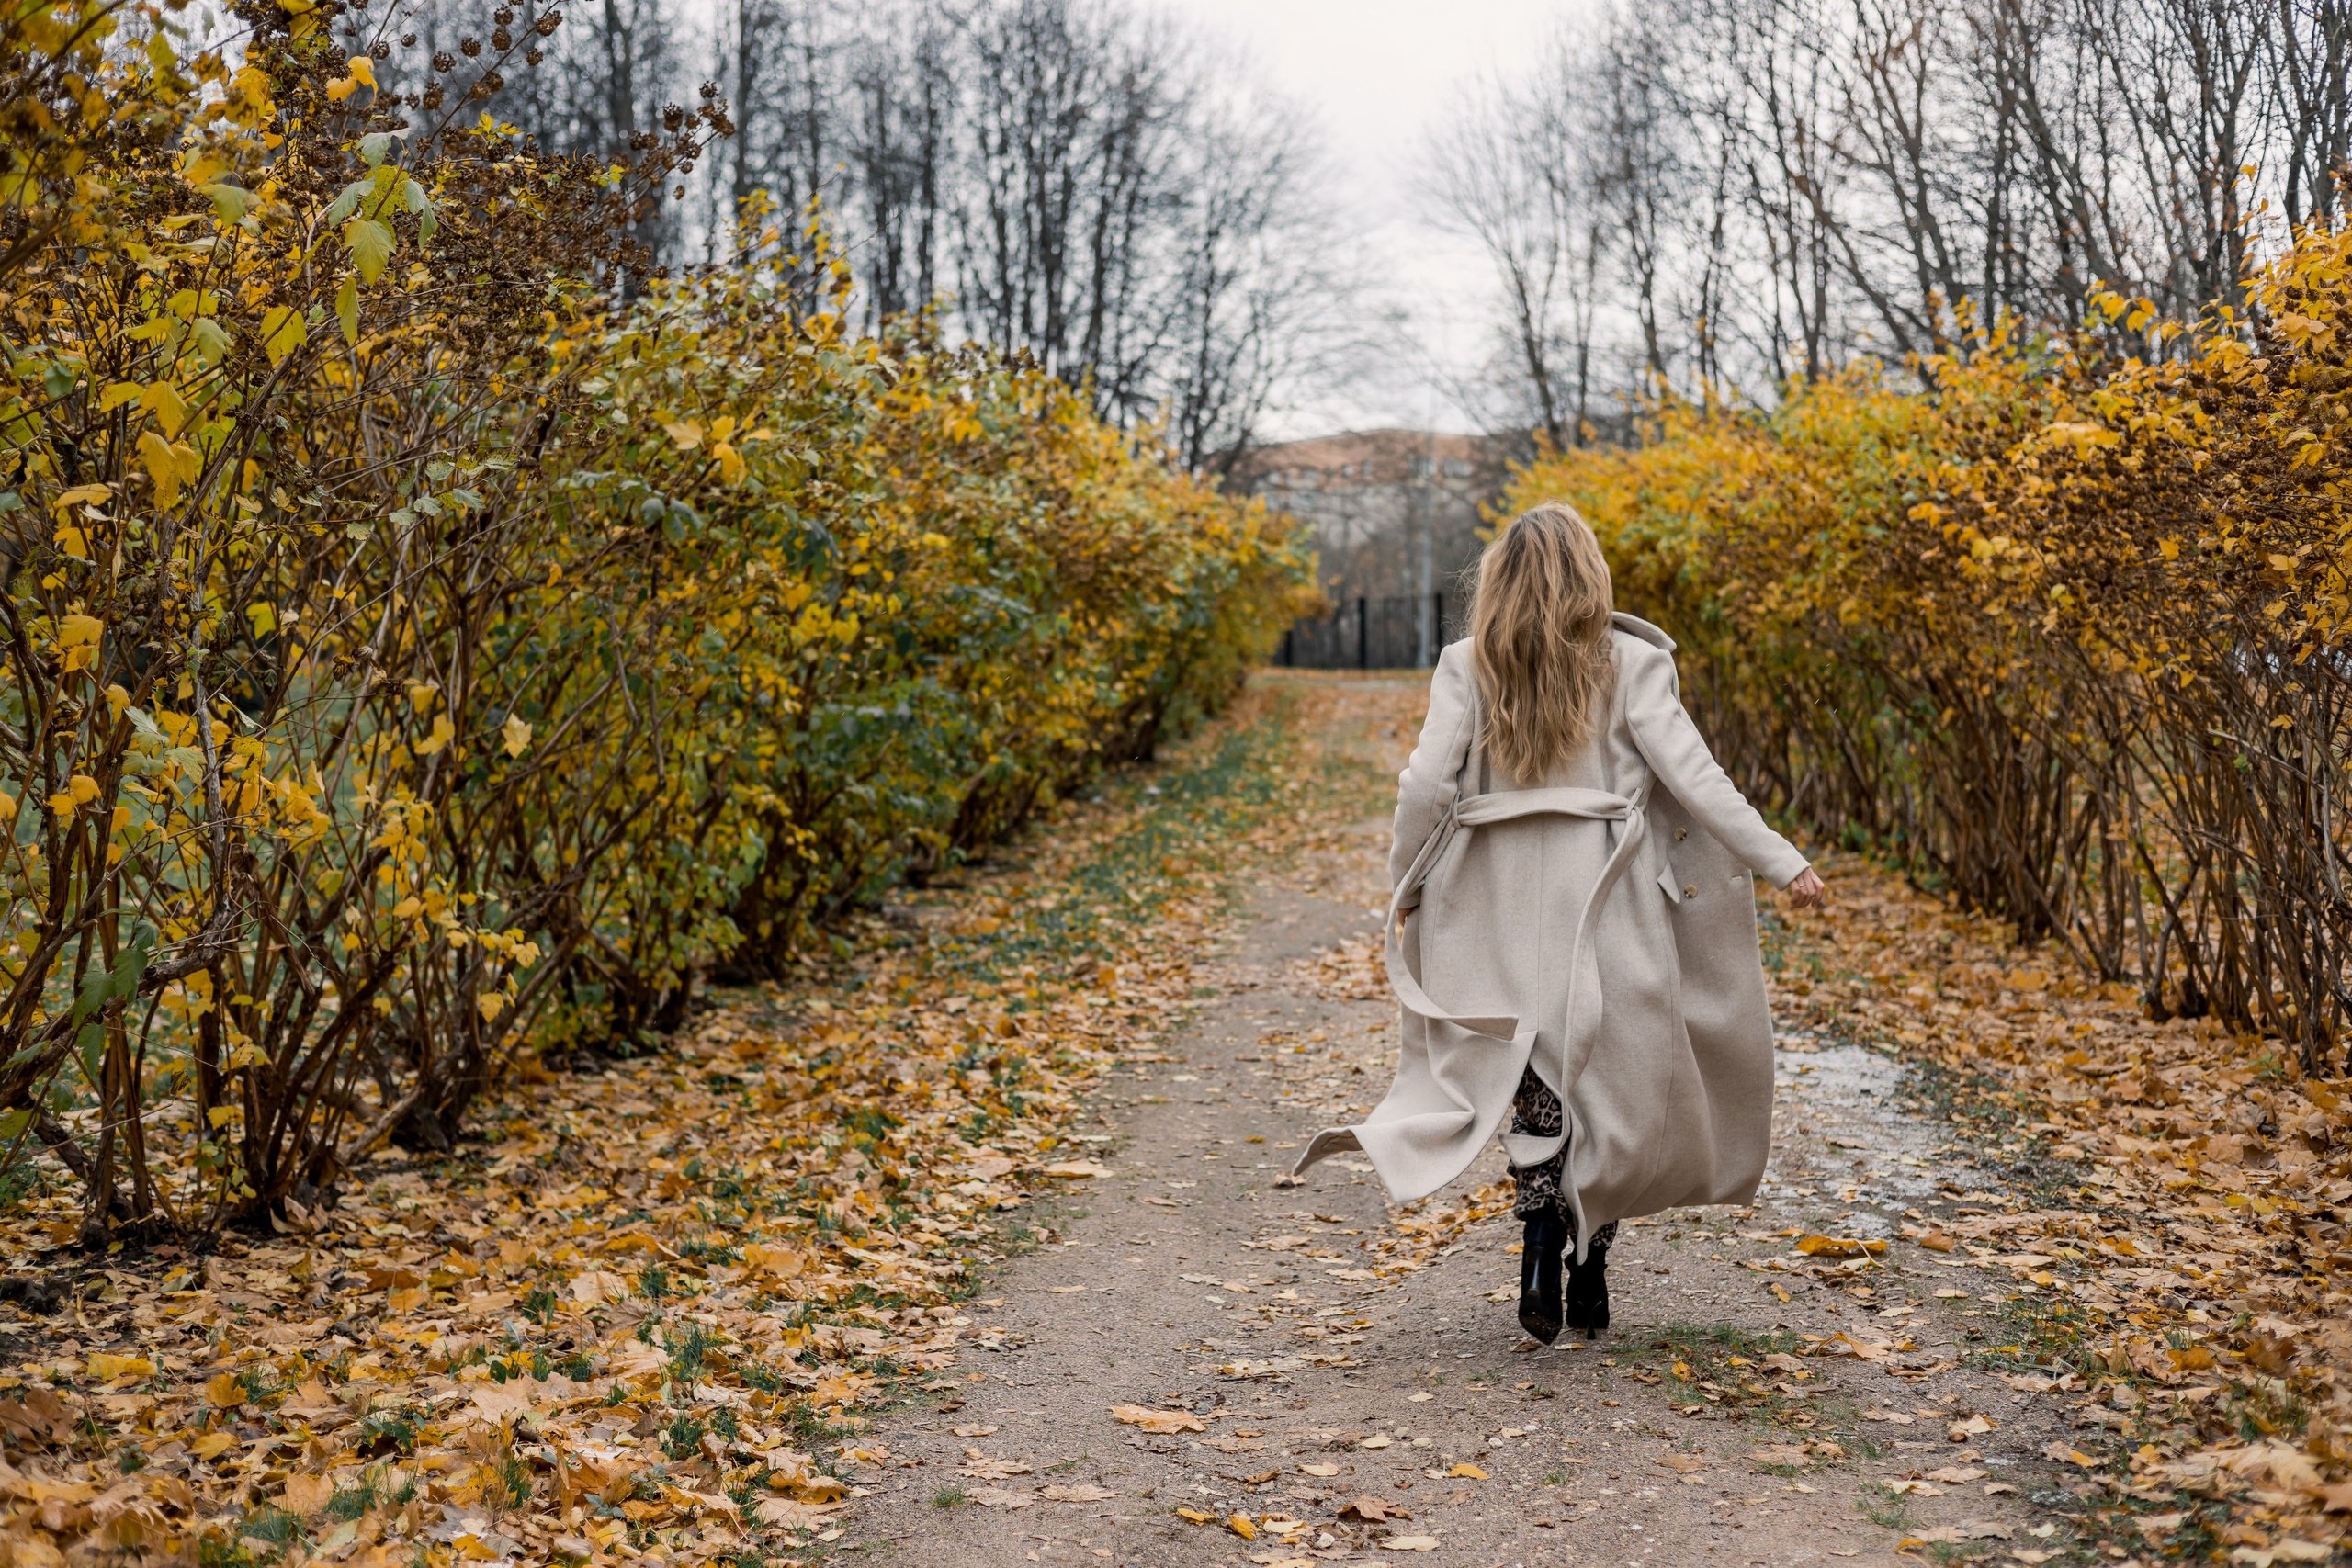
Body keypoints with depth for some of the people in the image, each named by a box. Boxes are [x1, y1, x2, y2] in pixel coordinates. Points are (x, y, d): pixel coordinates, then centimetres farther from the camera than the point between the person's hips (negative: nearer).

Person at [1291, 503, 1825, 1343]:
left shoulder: (1468, 667, 0)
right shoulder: (1629, 663, -4)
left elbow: (1426, 784, -4)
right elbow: (1691, 774, -9)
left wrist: (1406, 884, 9)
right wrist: (1781, 862, -5)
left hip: (1507, 904, 2)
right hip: (1608, 903, -2)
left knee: (1539, 1089, 13)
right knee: (1611, 1082, 11)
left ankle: (1541, 1264, 0)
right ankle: (1588, 1274, 14)